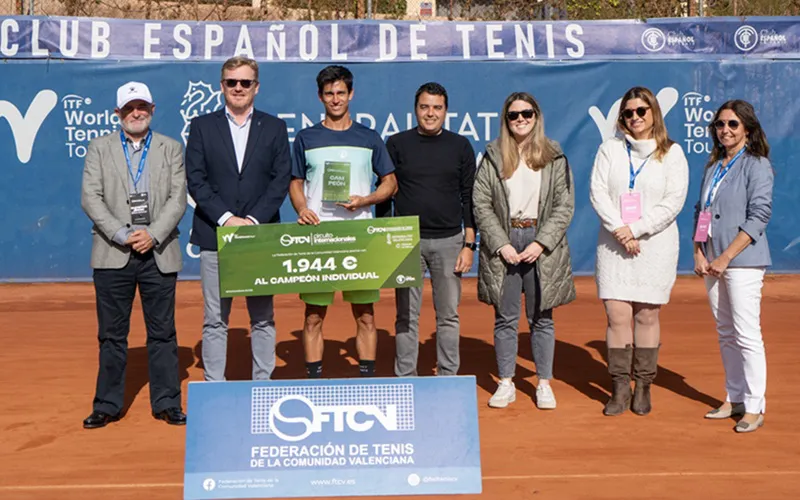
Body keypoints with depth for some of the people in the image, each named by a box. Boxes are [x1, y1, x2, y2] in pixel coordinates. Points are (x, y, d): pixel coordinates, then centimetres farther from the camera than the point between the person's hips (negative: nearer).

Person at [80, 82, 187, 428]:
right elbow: (90, 198, -1)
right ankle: (108, 405, 16)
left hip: (159, 254, 0)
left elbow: (177, 199, 1)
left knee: (162, 332, 5)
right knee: (112, 334, 6)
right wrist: (122, 235, -13)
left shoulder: (172, 149, 9)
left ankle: (167, 403, 14)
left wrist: (152, 234, -13)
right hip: (112, 255, 0)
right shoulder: (99, 148, 8)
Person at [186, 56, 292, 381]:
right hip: (215, 235, 0)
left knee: (263, 318, 6)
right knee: (215, 320, 3)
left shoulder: (274, 128, 9)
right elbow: (195, 180, 0)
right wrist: (226, 219, -12)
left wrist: (253, 220, -10)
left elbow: (281, 181, 1)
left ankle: (263, 386, 15)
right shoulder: (202, 126, 7)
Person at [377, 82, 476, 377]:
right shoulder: (397, 144, 4)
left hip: (449, 241, 1)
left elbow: (469, 198, 6)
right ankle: (405, 379, 12)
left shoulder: (460, 146, 6)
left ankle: (448, 377, 15)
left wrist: (469, 245, 0)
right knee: (406, 315, 4)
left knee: (448, 315, 6)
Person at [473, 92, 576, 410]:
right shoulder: (493, 156, 5)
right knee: (505, 317, 5)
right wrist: (501, 244, -9)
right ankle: (506, 383, 16)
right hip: (503, 243, 1)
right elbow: (481, 204, 0)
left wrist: (540, 243, -10)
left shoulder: (554, 157, 4)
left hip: (542, 244, 0)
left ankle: (544, 383, 16)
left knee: (541, 318, 6)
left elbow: (565, 206, 0)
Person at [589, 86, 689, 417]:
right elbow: (597, 192, 0)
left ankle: (643, 387, 14)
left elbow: (674, 201, -5)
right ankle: (620, 389, 5)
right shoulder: (610, 149, 9)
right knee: (617, 316, -3)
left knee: (647, 316, 3)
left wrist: (636, 229, -14)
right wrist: (619, 230, -13)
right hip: (614, 245, 1)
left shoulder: (671, 153, 4)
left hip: (655, 245, -1)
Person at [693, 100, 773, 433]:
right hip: (712, 262, 7)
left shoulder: (756, 165, -5)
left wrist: (725, 257, -16)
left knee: (747, 335, -7)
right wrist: (699, 254, 2)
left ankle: (754, 407, 0)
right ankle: (734, 399, 21)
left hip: (742, 260, -7)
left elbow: (759, 215, -13)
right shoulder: (713, 166, 16)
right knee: (725, 334, 12)